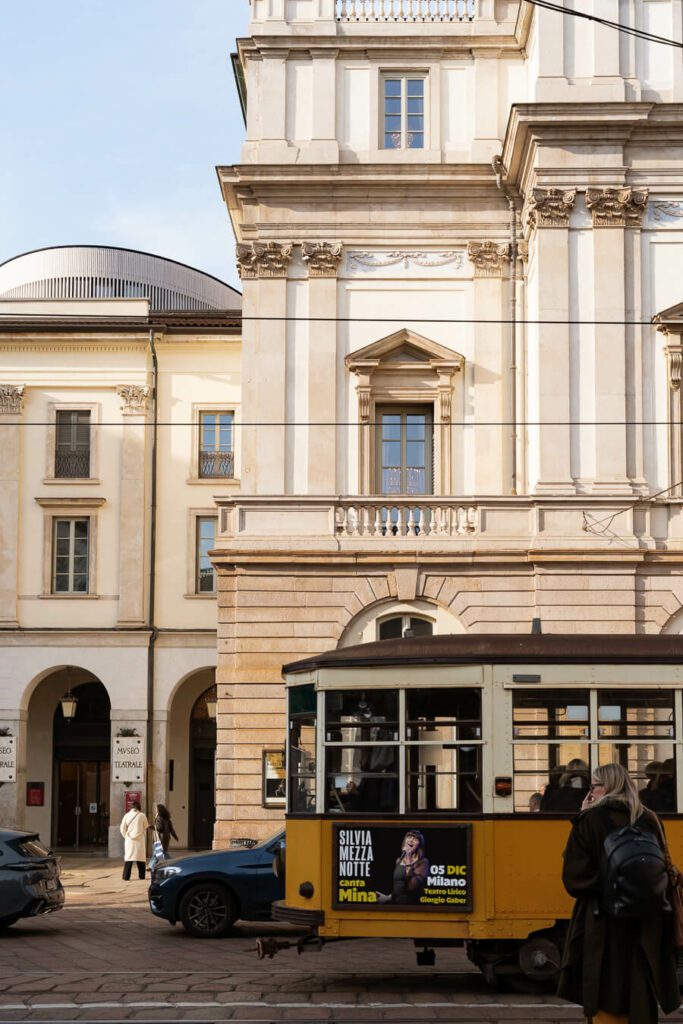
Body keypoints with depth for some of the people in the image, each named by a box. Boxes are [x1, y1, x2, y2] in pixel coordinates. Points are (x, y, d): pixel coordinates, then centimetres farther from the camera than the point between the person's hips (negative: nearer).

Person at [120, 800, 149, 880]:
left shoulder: (127, 816, -1)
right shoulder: (142, 815, -4)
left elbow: (122, 829, 2)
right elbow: (146, 826, 7)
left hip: (129, 840, 1)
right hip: (140, 840, -1)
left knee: (128, 857, 2)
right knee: (141, 857, 8)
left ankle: (126, 876, -4)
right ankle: (141, 875, 10)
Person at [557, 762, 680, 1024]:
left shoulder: (590, 820, -10)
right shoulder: (649, 821, 5)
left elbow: (574, 877, -12)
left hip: (603, 925, -4)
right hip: (647, 928, 5)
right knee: (640, 1001, 12)